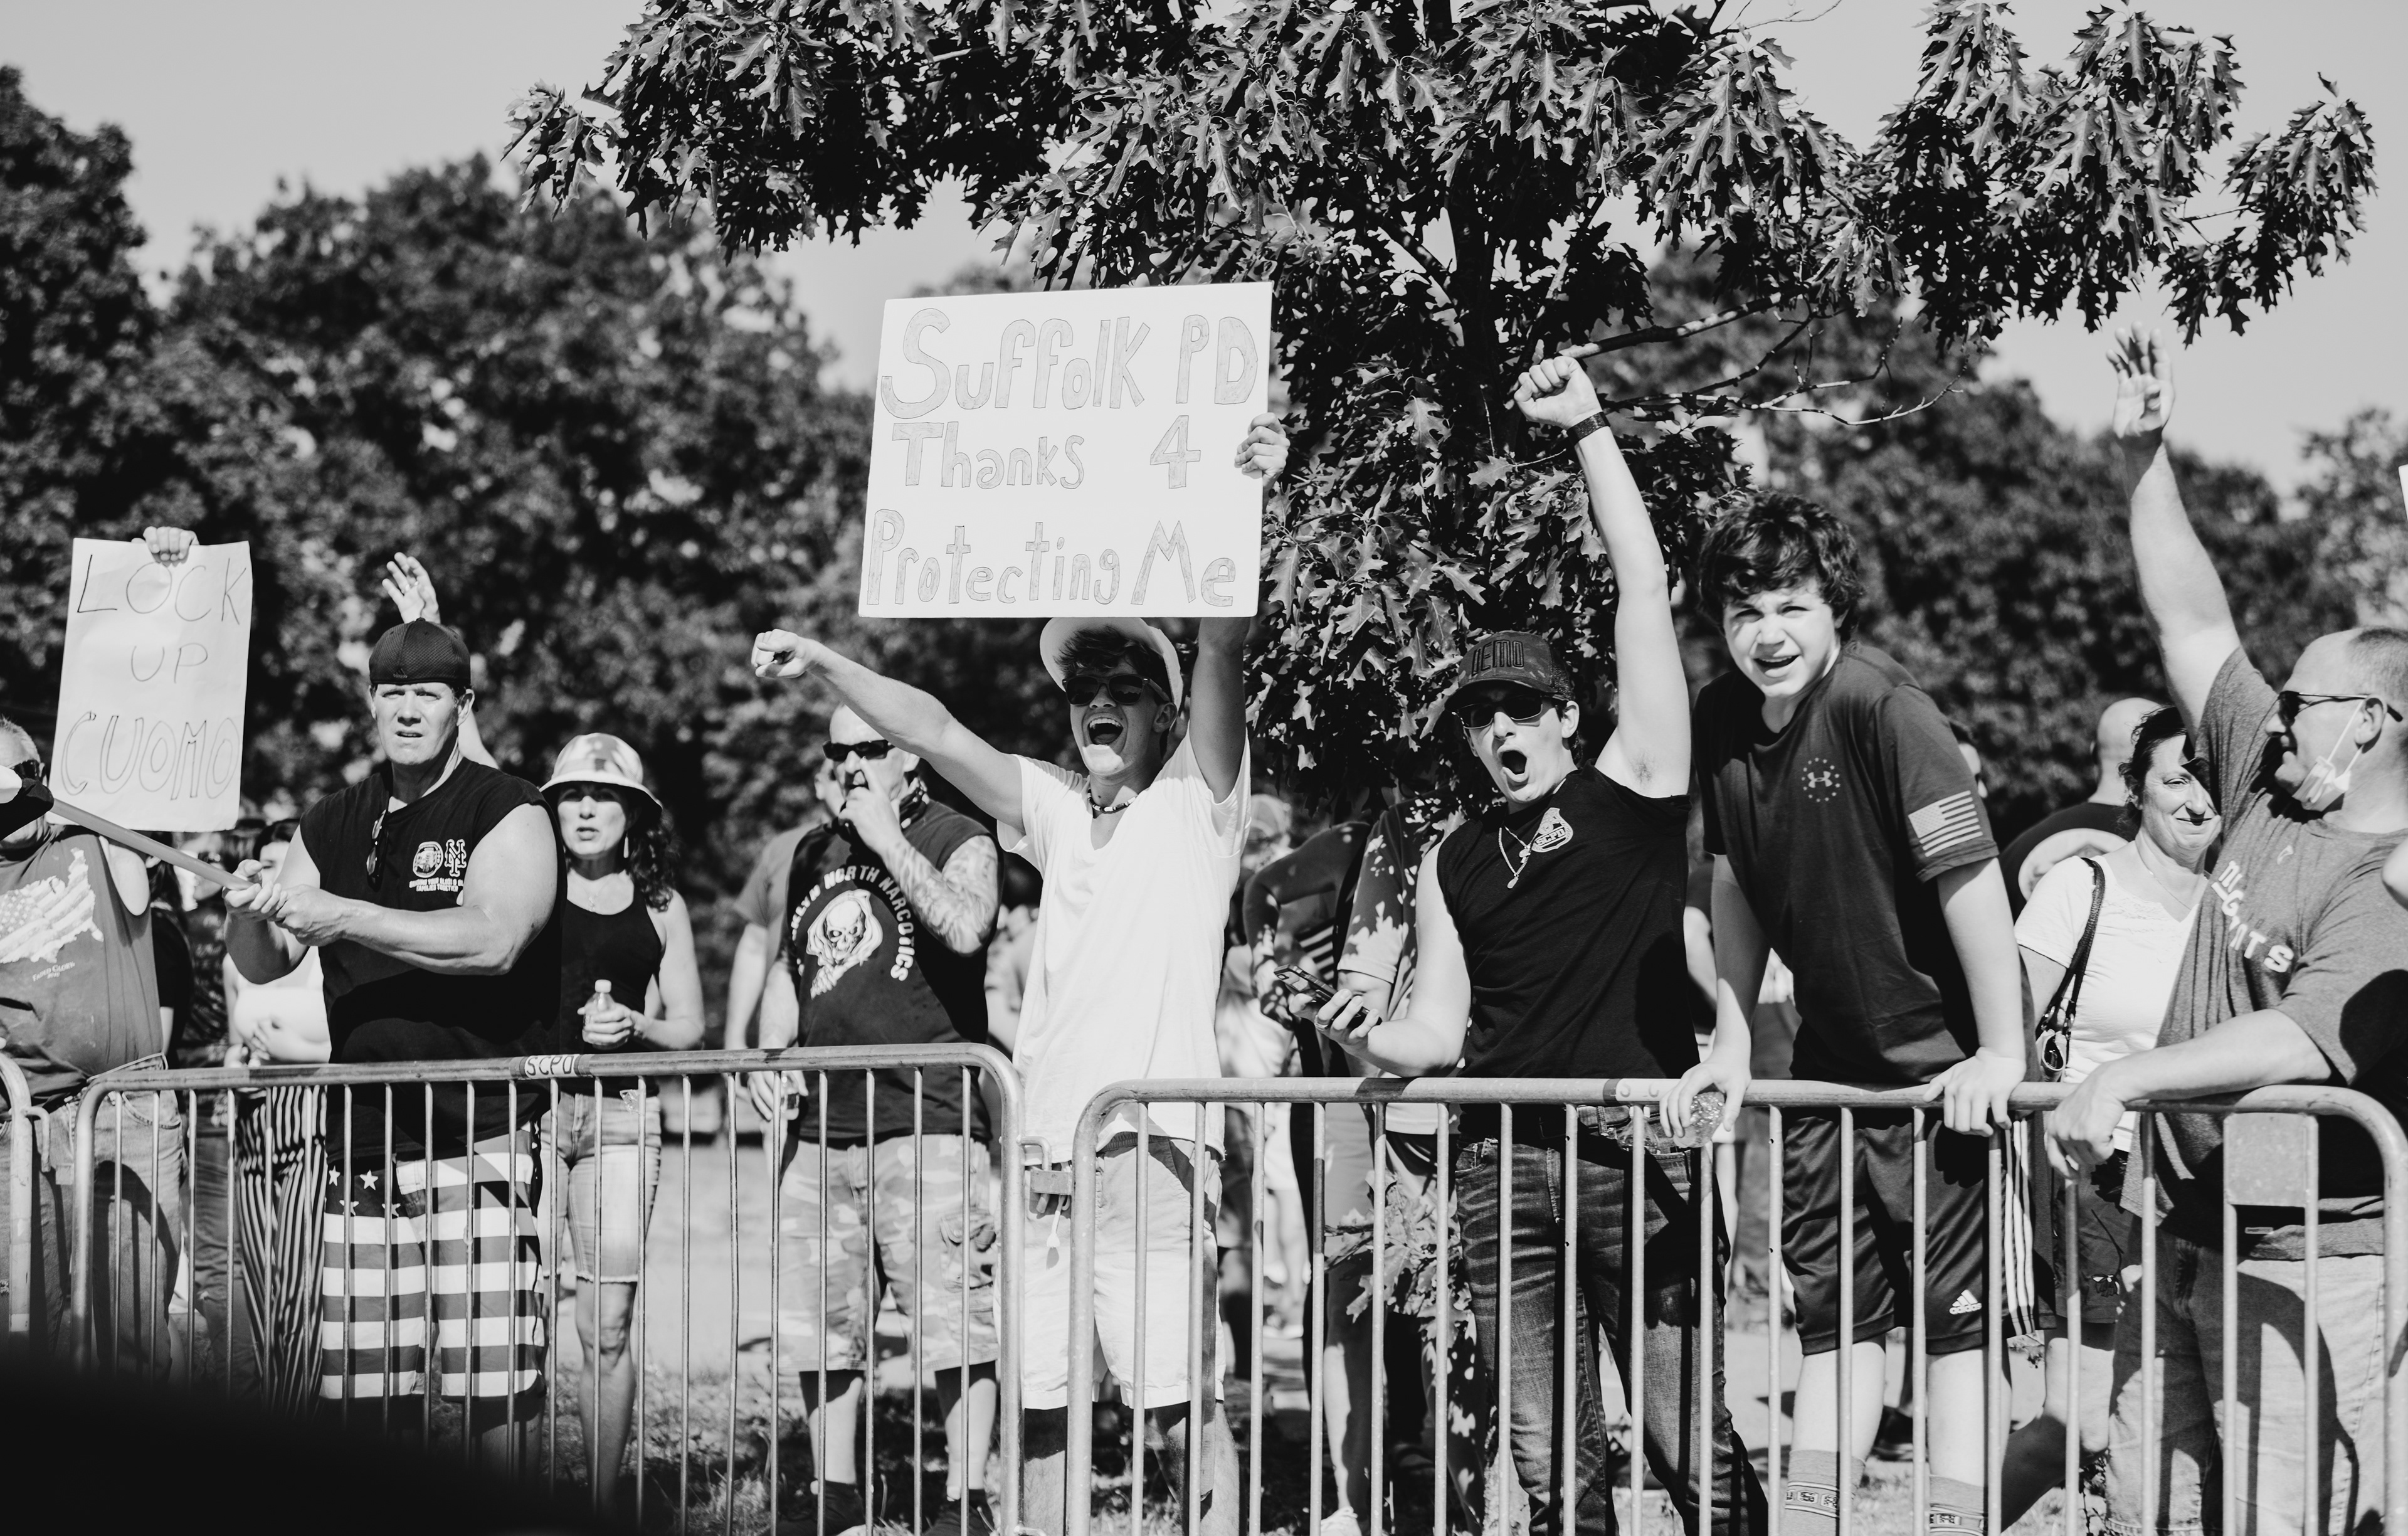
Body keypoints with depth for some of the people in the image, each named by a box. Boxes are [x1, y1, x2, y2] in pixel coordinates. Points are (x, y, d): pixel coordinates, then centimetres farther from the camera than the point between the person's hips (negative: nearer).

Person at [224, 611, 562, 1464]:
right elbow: (263, 966, 15)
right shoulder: (334, 825, 15)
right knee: (368, 1389, 2)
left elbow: (493, 940, -17)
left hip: (482, 1136, -5)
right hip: (362, 1142, 5)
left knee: (492, 1385, -9)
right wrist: (249, 914, -9)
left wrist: (342, 917, -20)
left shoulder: (506, 813, -1)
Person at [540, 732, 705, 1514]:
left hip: (621, 1113, 2)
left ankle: (604, 1500, 4)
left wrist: (633, 1026, -3)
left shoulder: (659, 906, 14)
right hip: (530, 1099, -2)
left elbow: (689, 1027, 16)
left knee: (607, 1327, -2)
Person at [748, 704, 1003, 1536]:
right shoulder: (814, 852, 17)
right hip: (821, 1124, 6)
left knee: (953, 1318, -10)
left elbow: (965, 928, -23)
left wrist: (885, 840, -16)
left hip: (927, 1119, -6)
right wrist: (770, 1055, 9)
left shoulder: (957, 841, -2)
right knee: (819, 1324, 9)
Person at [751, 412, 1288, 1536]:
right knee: (1034, 1401, 7)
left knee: (1181, 1401, -10)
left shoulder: (1195, 800, 4)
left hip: (1150, 1146, -6)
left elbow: (1223, 656, -9)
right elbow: (936, 734, 21)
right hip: (1042, 1155, 6)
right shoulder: (1058, 813, 20)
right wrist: (823, 666, 12)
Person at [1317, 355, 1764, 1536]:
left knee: (1687, 1439, -7)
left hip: (1633, 1148, -4)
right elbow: (1441, 1030, 16)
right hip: (1501, 1161, 4)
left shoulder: (1631, 794, 5)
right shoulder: (1454, 865, 17)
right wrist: (1372, 1041, -6)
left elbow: (1644, 589, 0)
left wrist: (1589, 431, 0)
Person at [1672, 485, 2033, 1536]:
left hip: (1941, 1063, -7)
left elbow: (1970, 875, -24)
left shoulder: (1879, 707, -21)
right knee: (1834, 1305, 11)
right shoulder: (1723, 721, 0)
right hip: (1832, 1056, 7)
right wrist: (1732, 1042, 9)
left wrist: (2001, 1054, -25)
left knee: (1954, 1308, -5)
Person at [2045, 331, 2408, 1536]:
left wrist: (2124, 1081, -29)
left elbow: (2305, 1042, -27)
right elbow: (2198, 631, 16)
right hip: (2186, 1235, 9)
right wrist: (2144, 465, 13)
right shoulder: (2271, 792, 10)